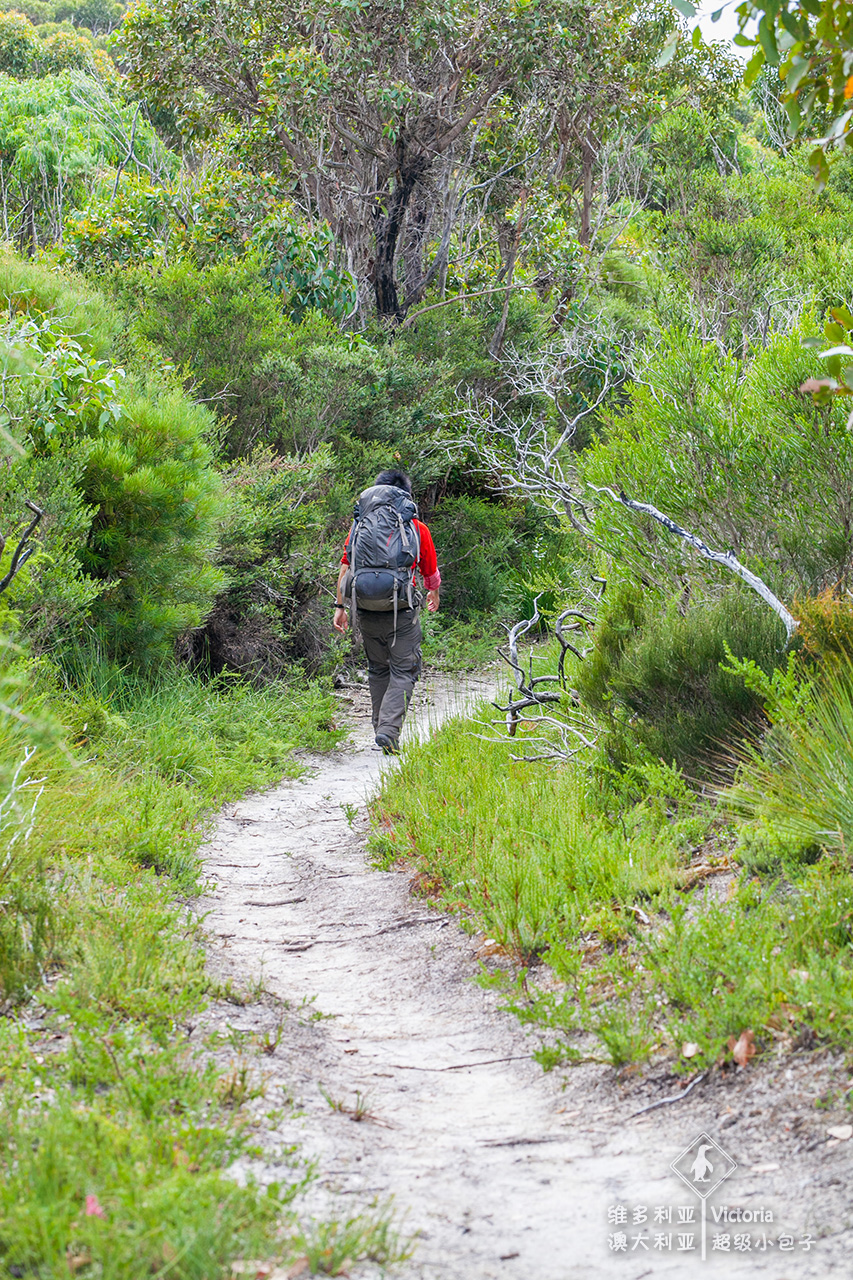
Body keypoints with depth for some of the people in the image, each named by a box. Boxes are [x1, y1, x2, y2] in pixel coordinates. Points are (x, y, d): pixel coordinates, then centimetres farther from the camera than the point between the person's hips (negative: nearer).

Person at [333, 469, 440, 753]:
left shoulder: (360, 524, 11)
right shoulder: (417, 528, 5)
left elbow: (345, 567, 5)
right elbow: (431, 573, 17)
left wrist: (340, 606, 8)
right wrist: (434, 595, 37)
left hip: (366, 609, 3)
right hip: (401, 609, -3)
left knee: (377, 669, 18)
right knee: (404, 671, 2)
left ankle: (382, 730, 22)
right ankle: (389, 731, -14)